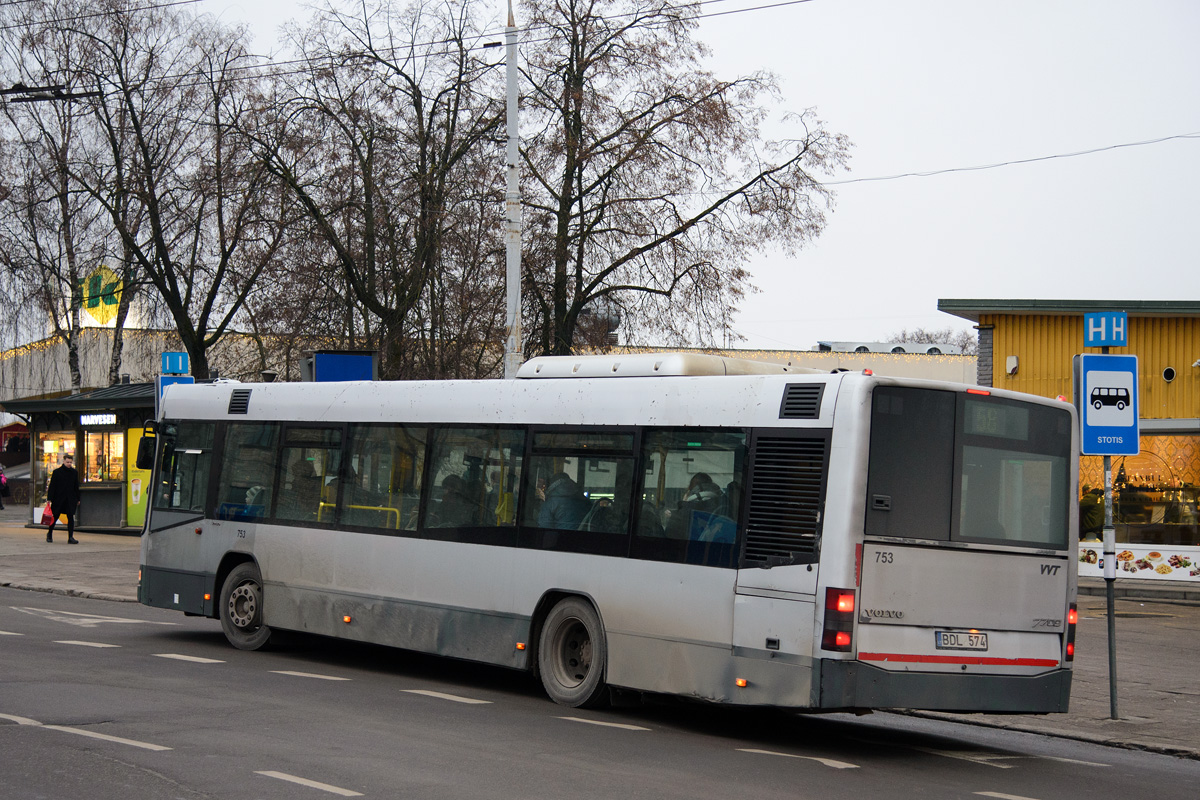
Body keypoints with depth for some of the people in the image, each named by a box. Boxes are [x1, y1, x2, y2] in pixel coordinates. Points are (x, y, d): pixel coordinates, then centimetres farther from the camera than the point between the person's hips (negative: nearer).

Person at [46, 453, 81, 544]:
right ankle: (49, 534, 30)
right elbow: (52, 486, -4)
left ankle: (70, 537, -9)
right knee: (54, 517, 9)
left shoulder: (74, 473, 8)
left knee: (71, 518, -8)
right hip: (58, 499, -2)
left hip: (70, 500, 2)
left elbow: (76, 487, 14)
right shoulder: (57, 472, -2)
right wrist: (49, 498, -10)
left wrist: (77, 499, 15)